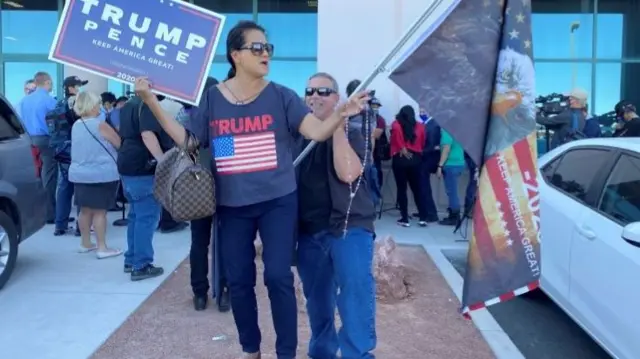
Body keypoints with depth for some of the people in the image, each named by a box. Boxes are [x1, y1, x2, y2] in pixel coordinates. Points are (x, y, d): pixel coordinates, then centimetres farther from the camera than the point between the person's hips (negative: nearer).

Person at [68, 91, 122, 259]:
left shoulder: (76, 126, 9)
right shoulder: (100, 125, -14)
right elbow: (120, 144, -8)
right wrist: (113, 132, 11)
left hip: (79, 174, 7)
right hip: (101, 175, -7)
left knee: (85, 209, 14)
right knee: (99, 211, -4)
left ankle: (85, 243, 24)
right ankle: (102, 248, -1)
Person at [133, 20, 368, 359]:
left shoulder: (280, 96, -4)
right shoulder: (212, 98, 1)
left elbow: (317, 131, -12)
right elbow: (188, 140, 5)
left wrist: (341, 113, -32)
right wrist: (152, 103, 0)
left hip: (278, 202, -2)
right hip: (232, 206, 3)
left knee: (278, 276, -3)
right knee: (238, 280, 12)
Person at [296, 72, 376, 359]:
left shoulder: (350, 134, 1)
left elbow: (348, 174, -18)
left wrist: (337, 125, -16)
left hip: (349, 226, -3)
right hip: (309, 231, 4)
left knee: (356, 293, -15)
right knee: (317, 300, 14)